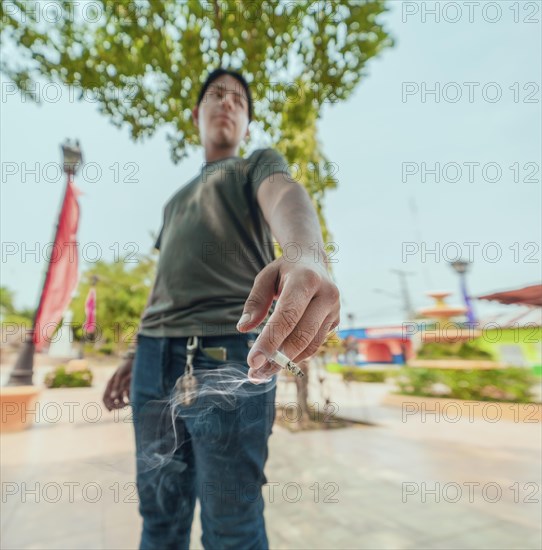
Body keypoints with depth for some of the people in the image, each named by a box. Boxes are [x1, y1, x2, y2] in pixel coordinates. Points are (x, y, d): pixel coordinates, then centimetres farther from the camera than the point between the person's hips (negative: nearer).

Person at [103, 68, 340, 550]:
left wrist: (307, 254, -37)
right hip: (154, 355, 6)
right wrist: (136, 354, 20)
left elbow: (286, 197, -14)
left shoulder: (260, 164, 12)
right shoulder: (177, 198, 29)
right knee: (159, 511, 15)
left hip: (228, 351, -5)